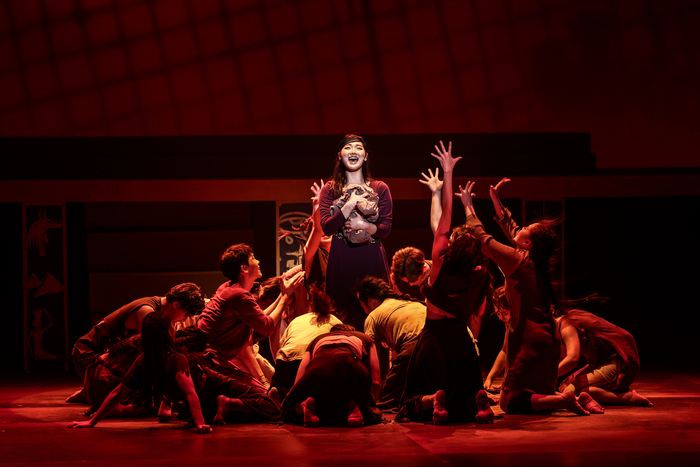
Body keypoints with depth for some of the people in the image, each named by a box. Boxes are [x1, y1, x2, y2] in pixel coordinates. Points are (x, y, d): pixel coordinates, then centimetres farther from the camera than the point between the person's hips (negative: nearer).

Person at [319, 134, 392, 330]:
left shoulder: (380, 188, 9)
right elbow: (326, 227, -5)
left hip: (372, 261, 0)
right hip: (341, 261, 0)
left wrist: (365, 226, -16)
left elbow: (386, 229, 2)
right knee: (343, 315, -2)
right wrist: (350, 205, -15)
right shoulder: (330, 189, 9)